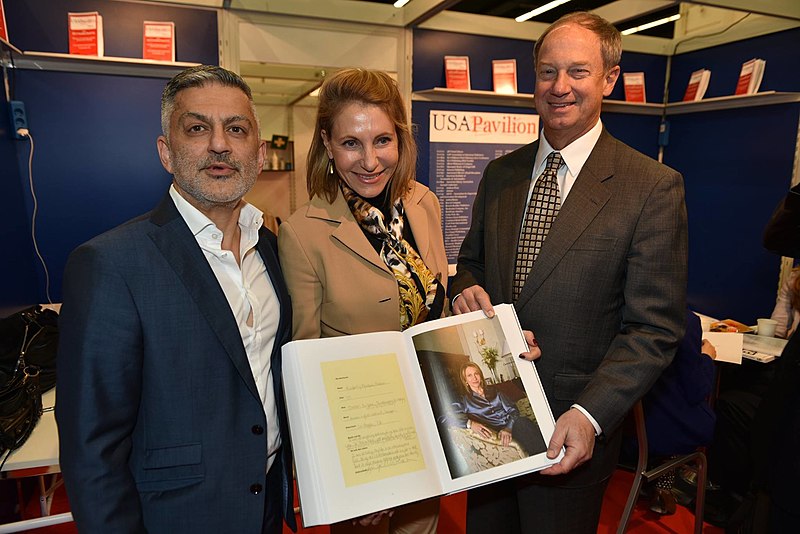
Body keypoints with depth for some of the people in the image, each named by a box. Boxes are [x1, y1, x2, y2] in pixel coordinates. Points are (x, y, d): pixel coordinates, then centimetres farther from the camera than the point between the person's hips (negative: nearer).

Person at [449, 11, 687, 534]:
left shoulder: (655, 187, -12)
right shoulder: (500, 174, 3)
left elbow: (655, 327, -13)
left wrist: (588, 414, -23)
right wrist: (467, 289, -11)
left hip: (570, 433, -4)